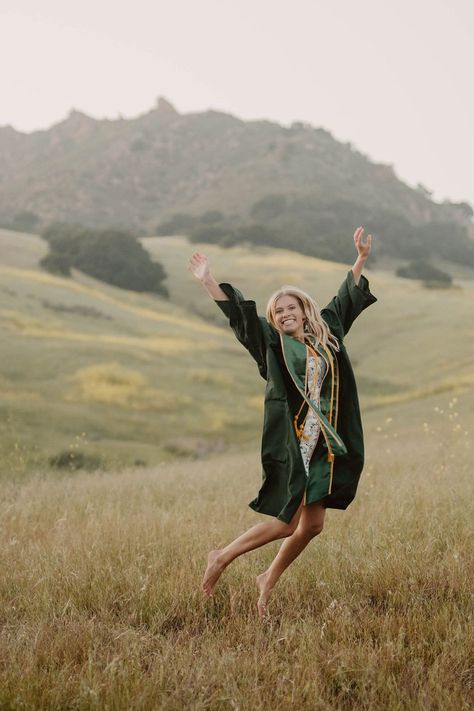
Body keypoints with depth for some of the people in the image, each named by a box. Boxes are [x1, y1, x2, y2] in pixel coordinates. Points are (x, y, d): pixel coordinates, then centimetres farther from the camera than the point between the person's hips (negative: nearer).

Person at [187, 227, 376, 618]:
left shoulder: (325, 333, 14)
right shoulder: (272, 341, 1)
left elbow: (347, 297, 24)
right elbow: (239, 312, -6)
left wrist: (362, 257, 26)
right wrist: (208, 282, -15)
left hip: (322, 444, 6)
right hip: (289, 442, -6)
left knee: (313, 523, 5)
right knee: (288, 521, -9)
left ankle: (269, 580, 24)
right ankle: (222, 558, 9)